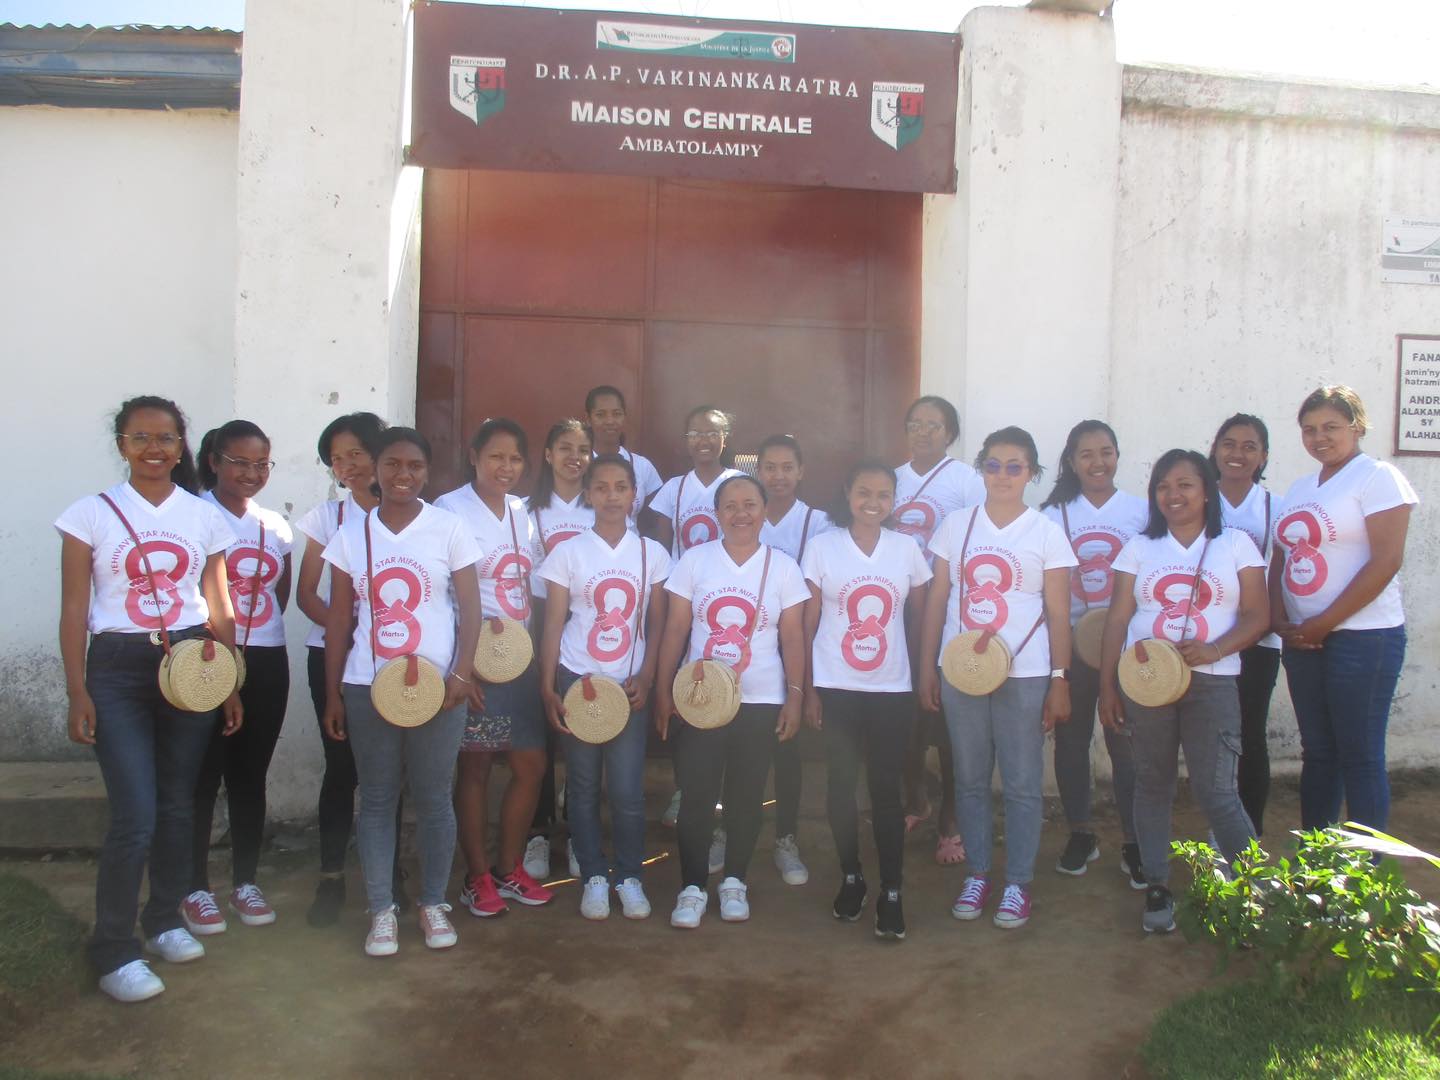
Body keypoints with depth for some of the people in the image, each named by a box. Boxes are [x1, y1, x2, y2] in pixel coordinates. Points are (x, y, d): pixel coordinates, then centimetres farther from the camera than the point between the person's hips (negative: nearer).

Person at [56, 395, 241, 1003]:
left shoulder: (204, 517, 6)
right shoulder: (92, 514, 0)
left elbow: (219, 610, 9)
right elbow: (74, 611, -1)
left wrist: (231, 685, 8)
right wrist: (77, 692, -7)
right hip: (118, 668, -3)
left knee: (177, 805, 11)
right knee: (135, 816, -7)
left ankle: (165, 920, 30)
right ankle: (114, 951, 8)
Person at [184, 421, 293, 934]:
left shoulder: (275, 525, 11)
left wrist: (258, 626, 6)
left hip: (266, 662, 5)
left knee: (250, 775, 11)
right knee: (204, 776, 1)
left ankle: (245, 881, 22)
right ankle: (196, 888, 15)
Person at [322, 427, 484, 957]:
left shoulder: (447, 528, -1)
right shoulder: (351, 534, 5)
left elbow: (470, 608, -1)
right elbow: (339, 619, 7)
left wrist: (461, 673, -13)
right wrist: (331, 694, 5)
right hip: (367, 687, 2)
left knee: (433, 799, 6)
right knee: (377, 800, 8)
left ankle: (433, 903, 23)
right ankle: (381, 910, 20)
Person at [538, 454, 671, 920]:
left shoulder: (652, 553, 4)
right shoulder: (568, 553, 0)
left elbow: (657, 624, 7)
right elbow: (553, 625, 0)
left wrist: (646, 679, -4)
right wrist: (548, 689, -5)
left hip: (630, 687, 0)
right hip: (577, 682, 0)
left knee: (629, 791, -1)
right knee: (584, 787, 7)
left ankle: (629, 877, 17)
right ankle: (593, 877, 21)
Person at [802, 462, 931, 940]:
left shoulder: (906, 549, 3)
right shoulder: (822, 546, -2)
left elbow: (922, 616, 10)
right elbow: (807, 623, -1)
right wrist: (808, 690, -3)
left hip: (892, 690, 1)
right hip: (836, 689, 0)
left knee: (886, 789, 1)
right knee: (841, 785, 8)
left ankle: (891, 894, 11)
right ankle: (850, 878, 27)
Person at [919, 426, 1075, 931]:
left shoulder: (1047, 533, 0)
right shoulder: (955, 525, 5)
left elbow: (1059, 613, 1)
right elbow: (936, 601, 7)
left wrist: (1060, 681, -3)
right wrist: (927, 669, 5)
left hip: (1024, 676, -2)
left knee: (1022, 784, 4)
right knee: (970, 779, 10)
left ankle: (1018, 883, 18)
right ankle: (977, 875, 24)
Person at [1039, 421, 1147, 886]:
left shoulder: (1140, 511, 4)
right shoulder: (1054, 513, 4)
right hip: (1069, 642, 1)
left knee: (1125, 742, 2)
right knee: (1071, 739, 8)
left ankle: (1132, 843, 16)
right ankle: (1081, 834, 24)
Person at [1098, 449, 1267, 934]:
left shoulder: (1235, 544, 7)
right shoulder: (1139, 548, 10)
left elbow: (1258, 616, 2)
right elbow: (1117, 621, 7)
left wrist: (1213, 649, -15)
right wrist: (1107, 686, 2)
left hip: (1211, 683, -2)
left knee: (1216, 790, -8)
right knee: (1152, 785, 7)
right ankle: (1157, 889, 16)